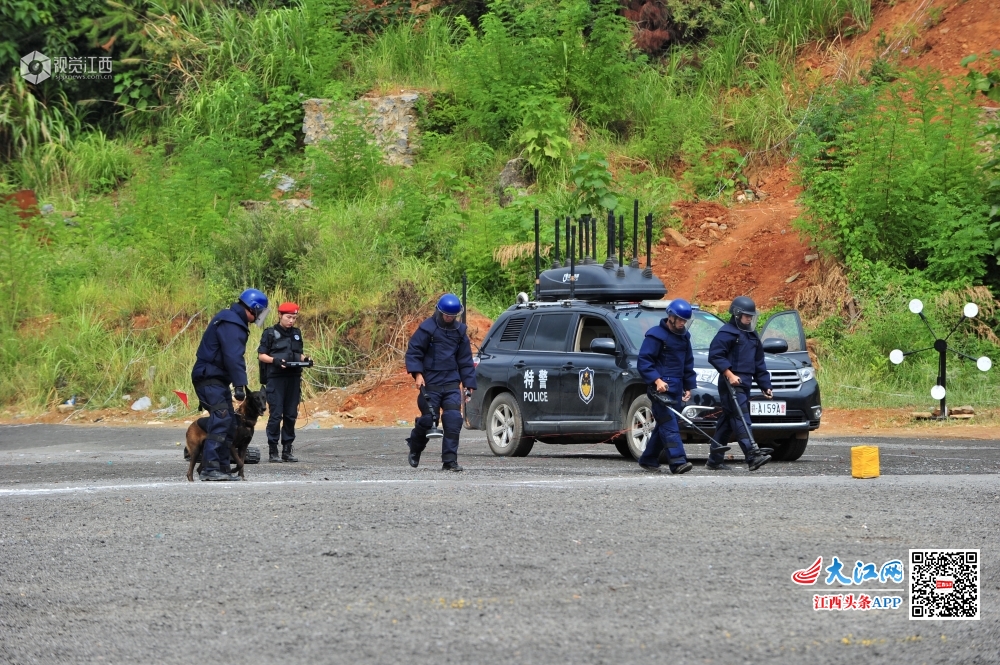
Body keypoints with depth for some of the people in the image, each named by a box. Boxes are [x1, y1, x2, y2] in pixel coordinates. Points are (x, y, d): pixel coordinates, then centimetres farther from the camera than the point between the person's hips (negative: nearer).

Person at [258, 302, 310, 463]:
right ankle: (272, 451, -3)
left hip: (294, 378, 5)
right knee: (276, 415, -7)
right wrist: (275, 360, -19)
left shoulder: (296, 333, 15)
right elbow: (261, 355, -1)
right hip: (275, 378, -5)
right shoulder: (270, 333, 0)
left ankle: (287, 450, 12)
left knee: (291, 416, 6)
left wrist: (304, 358, -1)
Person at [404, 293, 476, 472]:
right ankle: (414, 450, 25)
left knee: (453, 420, -10)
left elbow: (465, 360, 17)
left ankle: (450, 460, -7)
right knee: (428, 419, -3)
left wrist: (469, 383, 13)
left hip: (451, 383, 4)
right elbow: (413, 352, -2)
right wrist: (417, 373, -14)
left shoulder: (459, 331, 11)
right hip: (430, 383, -4)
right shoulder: (428, 328, -4)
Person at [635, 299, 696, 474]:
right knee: (669, 424, -16)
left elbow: (688, 364, 27)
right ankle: (678, 461, -25)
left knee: (664, 426, 10)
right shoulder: (656, 335, -8)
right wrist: (657, 380, -24)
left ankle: (648, 459, 21)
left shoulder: (684, 337, 17)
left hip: (676, 389, 8)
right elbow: (643, 362, -13)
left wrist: (688, 387, 22)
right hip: (660, 387, -8)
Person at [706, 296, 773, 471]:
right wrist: (729, 374, -22)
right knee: (740, 419, -18)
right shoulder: (727, 333, -7)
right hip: (731, 384, -9)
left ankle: (714, 460, 16)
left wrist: (765, 385, 19)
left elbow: (759, 364, 24)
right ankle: (753, 456, -30)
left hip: (744, 384, 9)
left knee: (727, 422, 11)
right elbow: (715, 356, -14)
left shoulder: (752, 336, 20)